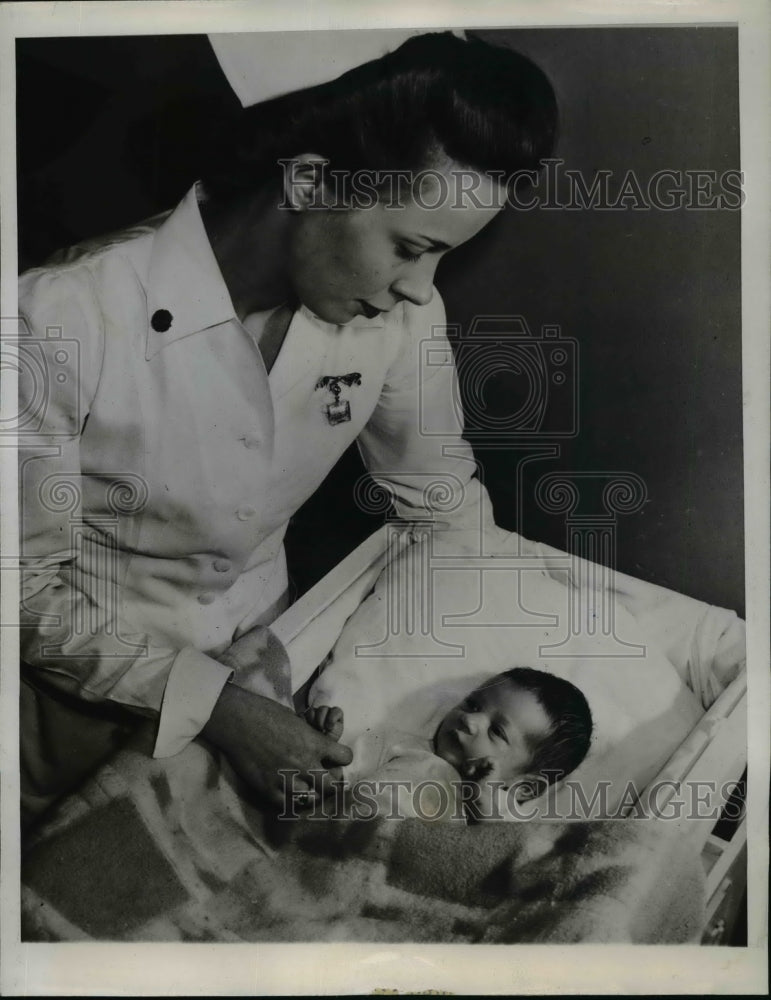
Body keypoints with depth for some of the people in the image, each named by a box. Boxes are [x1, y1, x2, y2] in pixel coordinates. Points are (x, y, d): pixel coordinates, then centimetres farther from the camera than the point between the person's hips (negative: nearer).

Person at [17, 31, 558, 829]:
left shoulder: (398, 312, -16)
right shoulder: (63, 321, -29)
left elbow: (443, 498, -1)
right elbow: (26, 586, -20)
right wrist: (217, 707, -24)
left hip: (248, 665, 3)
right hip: (78, 683, -2)